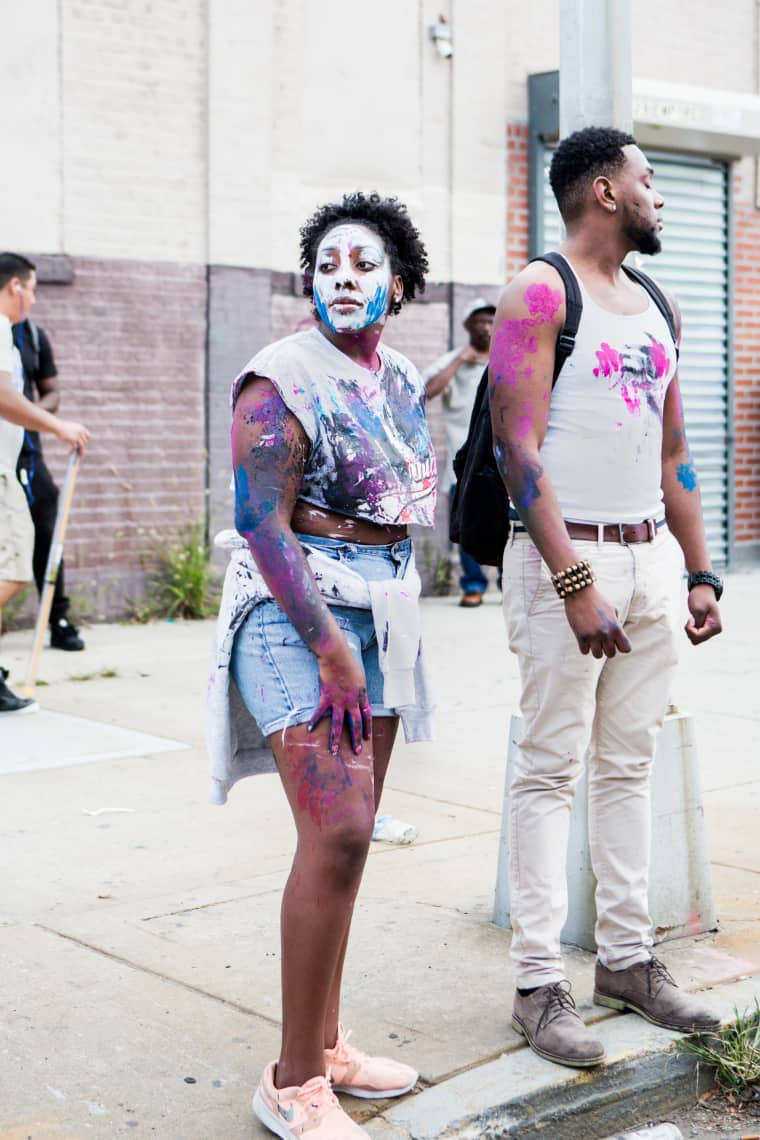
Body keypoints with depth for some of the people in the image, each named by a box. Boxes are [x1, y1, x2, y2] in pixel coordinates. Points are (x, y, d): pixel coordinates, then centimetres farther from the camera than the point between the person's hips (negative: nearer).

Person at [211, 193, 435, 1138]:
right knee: (337, 834, -15)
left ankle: (326, 1045, 20)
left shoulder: (402, 379, 13)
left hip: (384, 612, 8)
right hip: (299, 610, -8)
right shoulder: (283, 379, -10)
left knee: (346, 835, 10)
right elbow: (261, 523, -16)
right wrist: (329, 644, -20)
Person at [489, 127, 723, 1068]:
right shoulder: (539, 294, -6)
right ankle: (539, 984, 2)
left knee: (628, 767, 11)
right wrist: (575, 584, -20)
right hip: (567, 555, -7)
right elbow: (519, 447, -14)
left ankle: (627, 959, 21)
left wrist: (698, 573, 14)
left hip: (651, 556, 7)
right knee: (550, 771, -4)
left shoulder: (656, 307, 17)